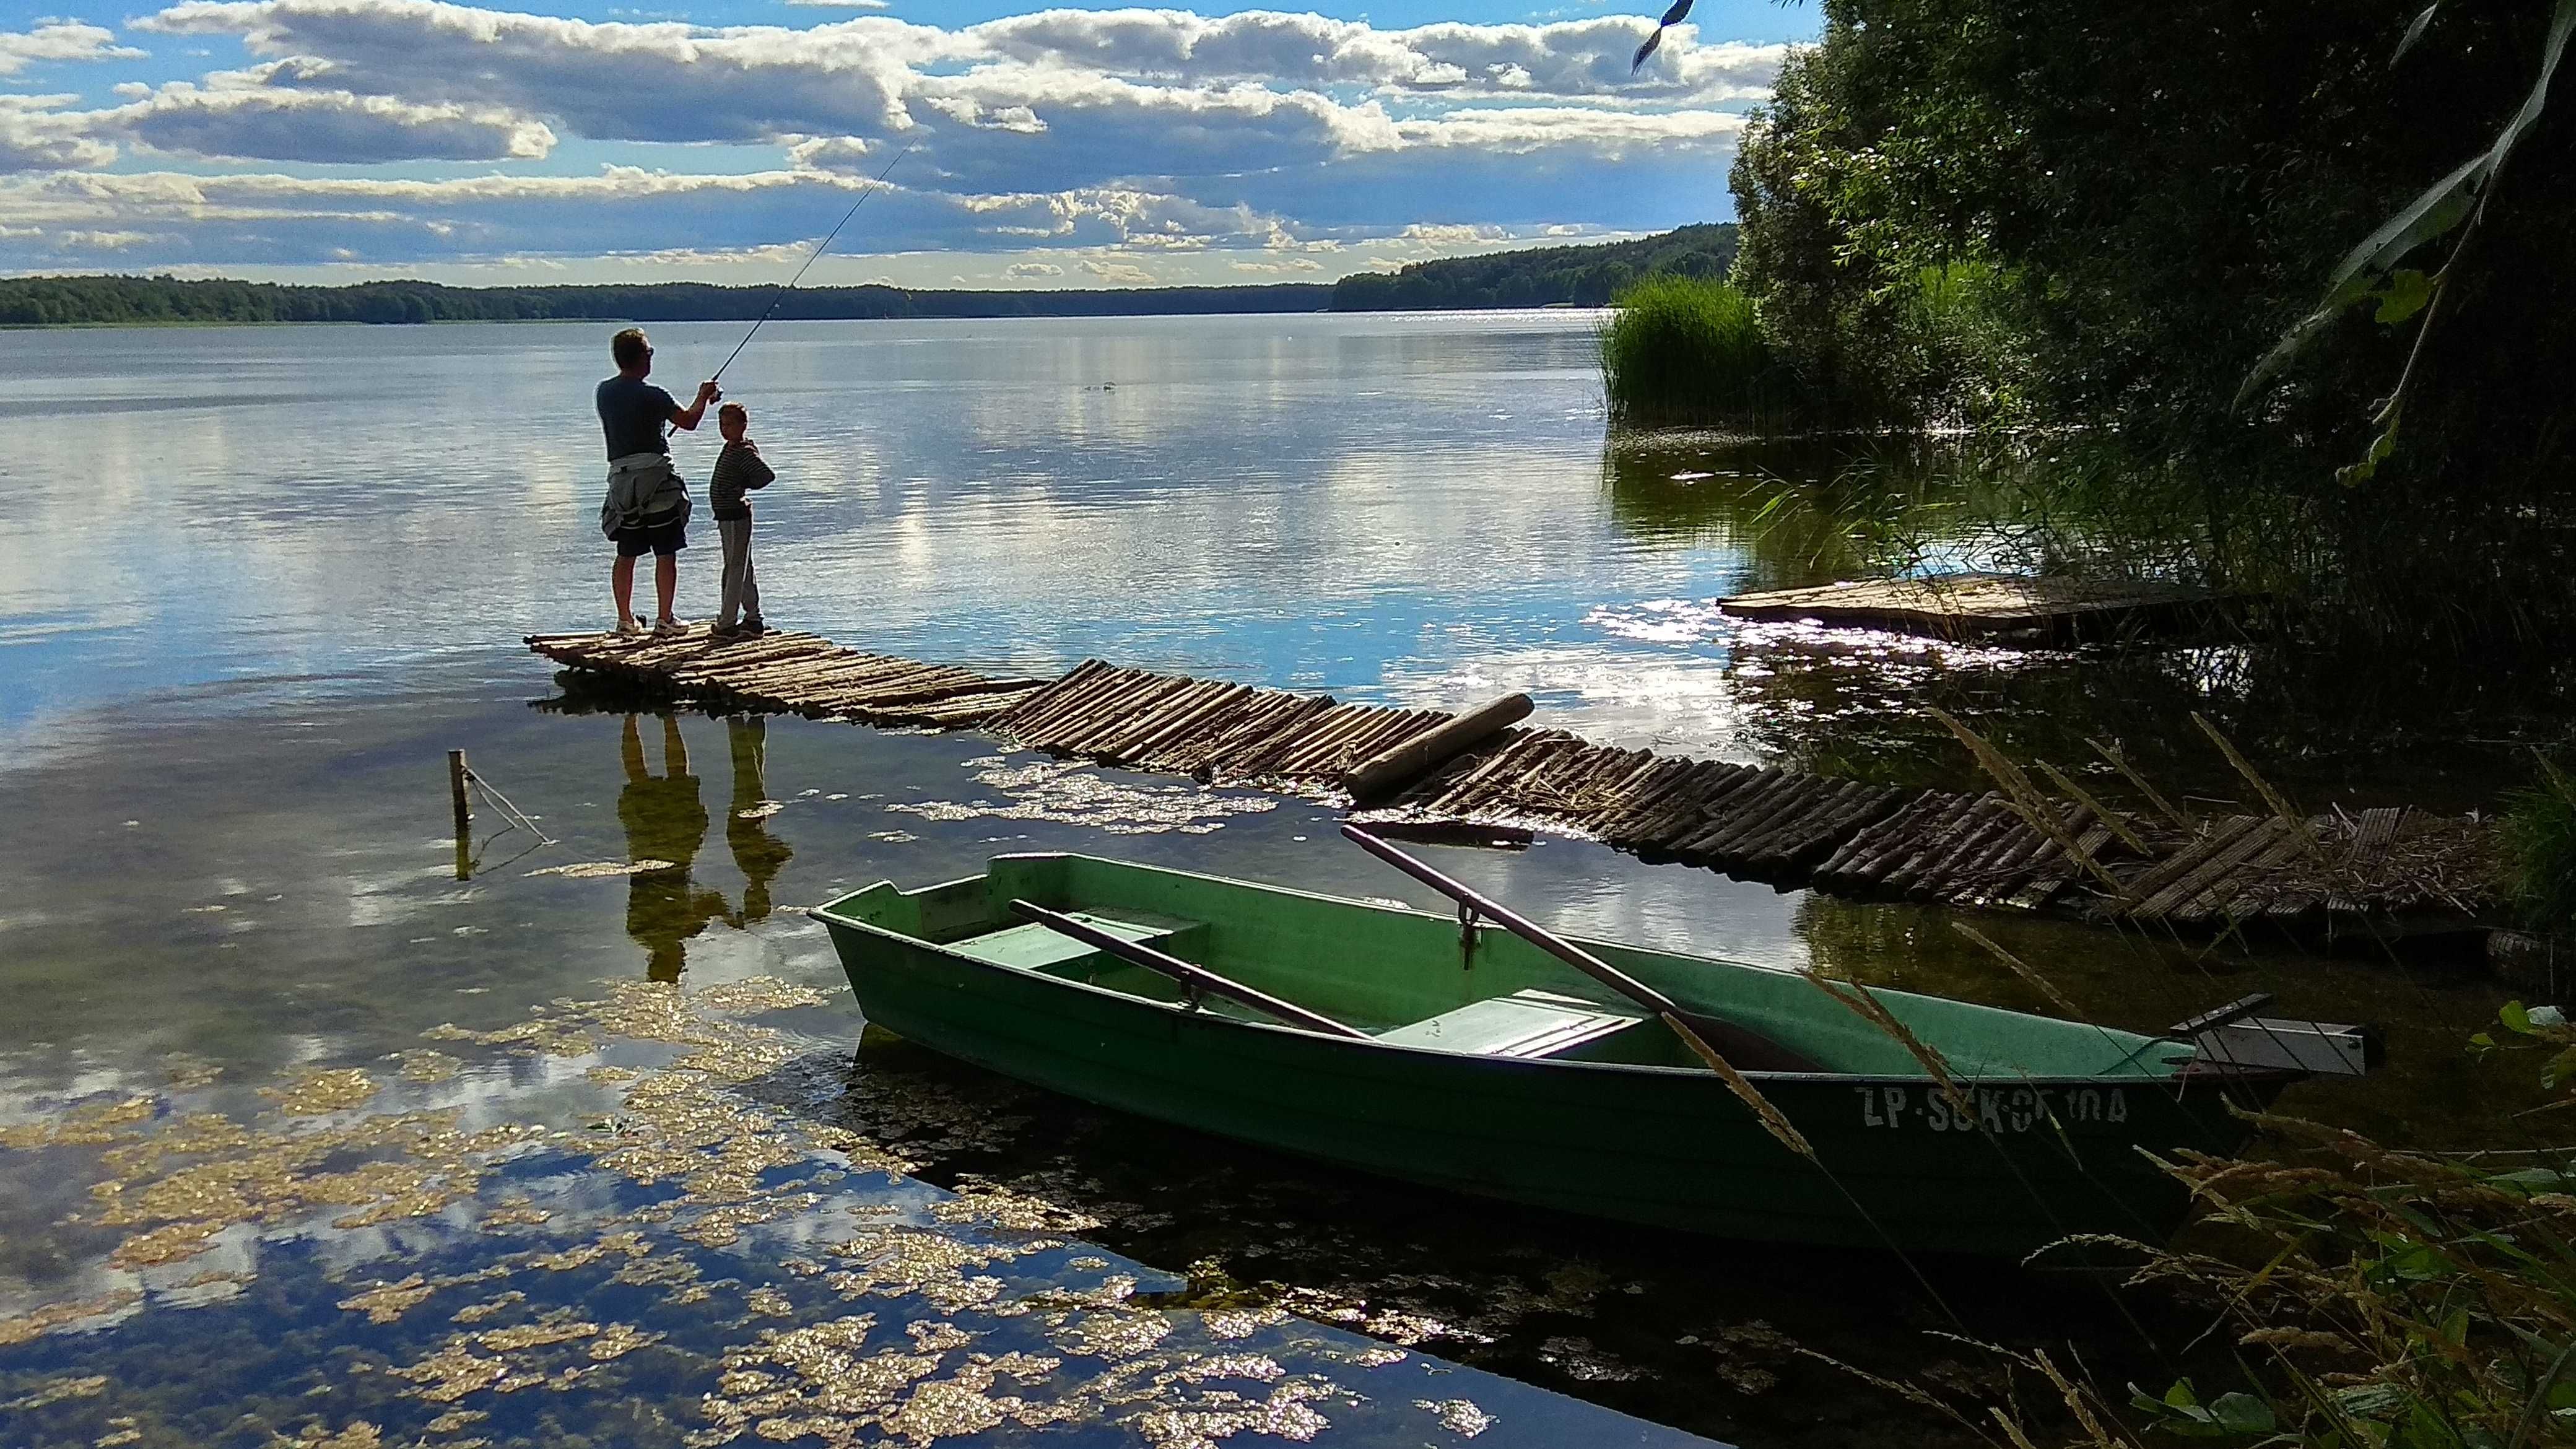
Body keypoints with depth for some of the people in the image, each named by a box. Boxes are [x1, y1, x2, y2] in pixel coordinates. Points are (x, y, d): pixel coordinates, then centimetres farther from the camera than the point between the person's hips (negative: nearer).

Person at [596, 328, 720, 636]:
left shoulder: (605, 392, 7)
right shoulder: (651, 396, -12)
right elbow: (689, 421, -2)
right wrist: (703, 396, 17)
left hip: (621, 476, 6)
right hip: (656, 476, -6)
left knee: (626, 555, 11)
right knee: (666, 554, 1)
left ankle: (626, 620, 12)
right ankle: (664, 619, 2)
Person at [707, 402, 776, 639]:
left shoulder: (745, 452, -16)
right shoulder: (730, 448, 11)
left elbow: (768, 475, -25)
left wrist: (743, 486, -13)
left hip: (735, 516, -10)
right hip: (726, 516, 10)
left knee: (735, 568, -4)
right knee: (742, 568, 14)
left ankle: (727, 623, -1)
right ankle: (754, 619, 21)